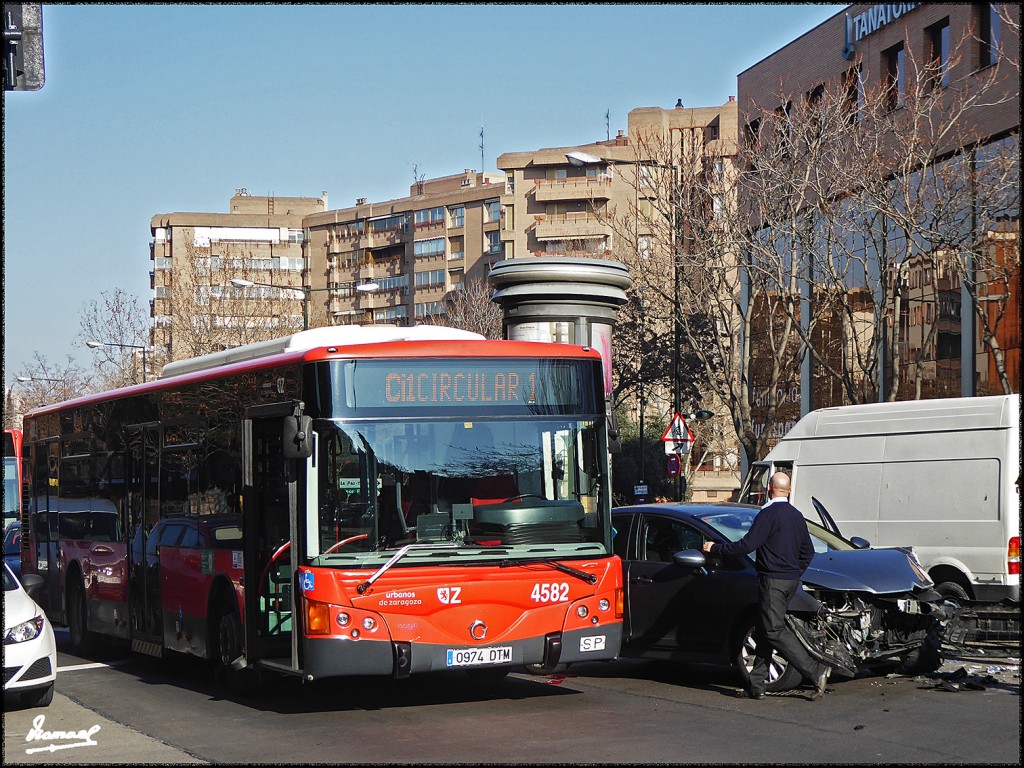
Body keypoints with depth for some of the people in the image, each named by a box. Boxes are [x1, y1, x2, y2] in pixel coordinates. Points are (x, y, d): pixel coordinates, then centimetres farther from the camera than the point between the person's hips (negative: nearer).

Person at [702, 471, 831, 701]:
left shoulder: (768, 514, -15)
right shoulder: (796, 515, 12)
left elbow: (746, 545, -18)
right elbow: (808, 552, 19)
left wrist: (715, 549, -7)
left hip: (773, 580, -9)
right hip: (791, 581, 9)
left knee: (775, 631, -7)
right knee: (766, 630, 11)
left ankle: (816, 671, -15)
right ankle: (756, 685, 12)